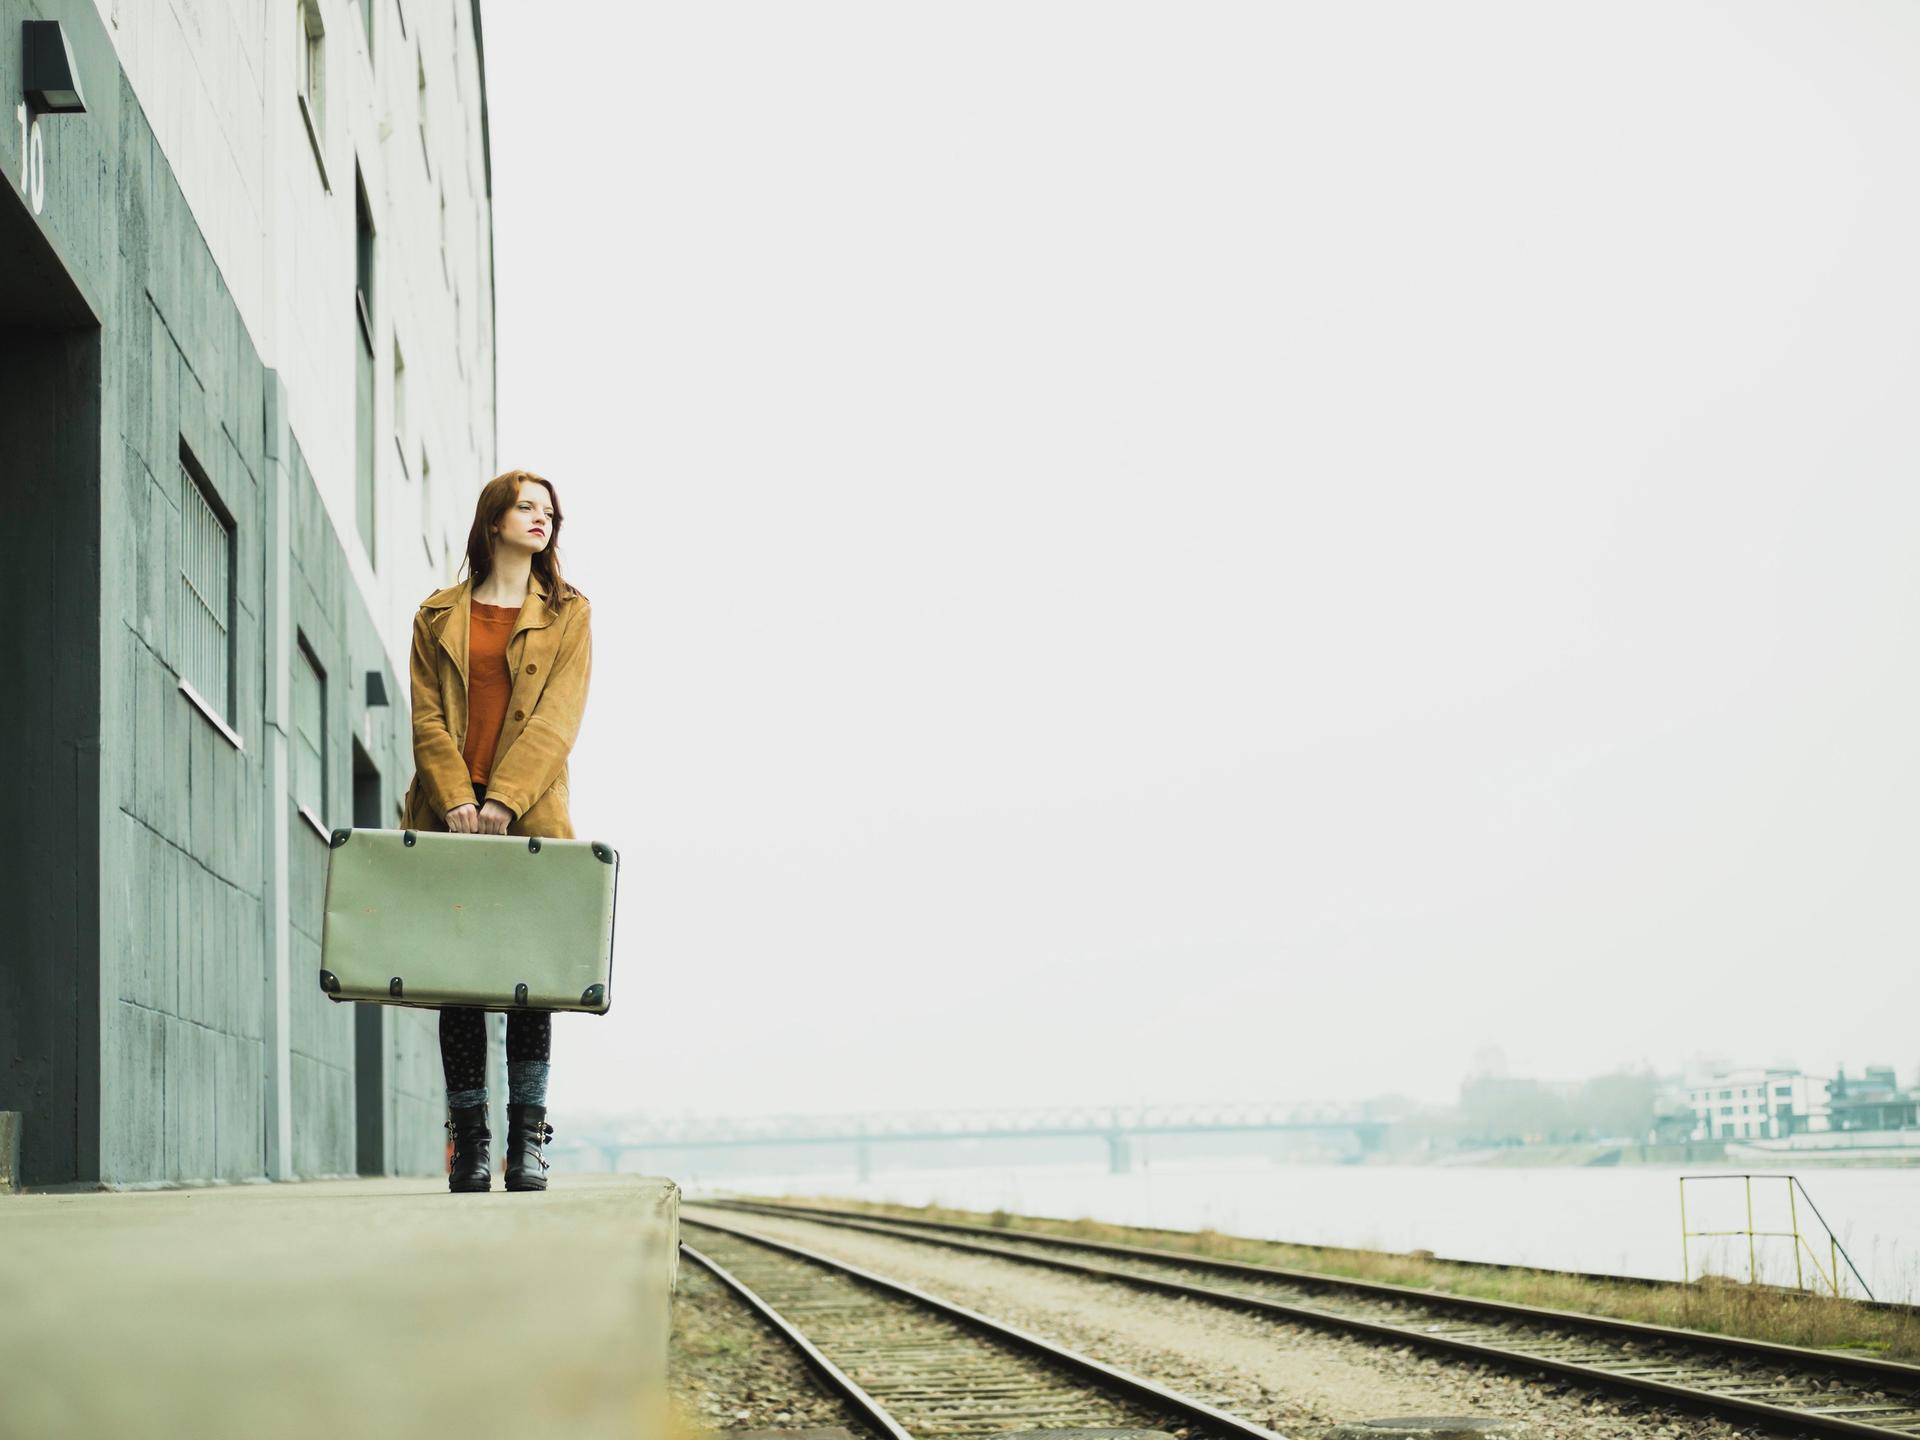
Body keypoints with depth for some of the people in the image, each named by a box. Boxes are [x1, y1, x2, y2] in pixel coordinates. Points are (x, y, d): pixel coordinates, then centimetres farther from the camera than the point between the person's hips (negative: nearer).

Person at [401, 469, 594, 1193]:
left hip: (529, 815, -1)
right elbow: (427, 719, 5)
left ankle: (528, 1141, 0)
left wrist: (504, 800, -14)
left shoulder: (568, 614, 10)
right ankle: (469, 1144, 4)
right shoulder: (438, 616, 14)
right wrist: (456, 799, -12)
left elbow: (556, 718, -1)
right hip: (449, 815, 1)